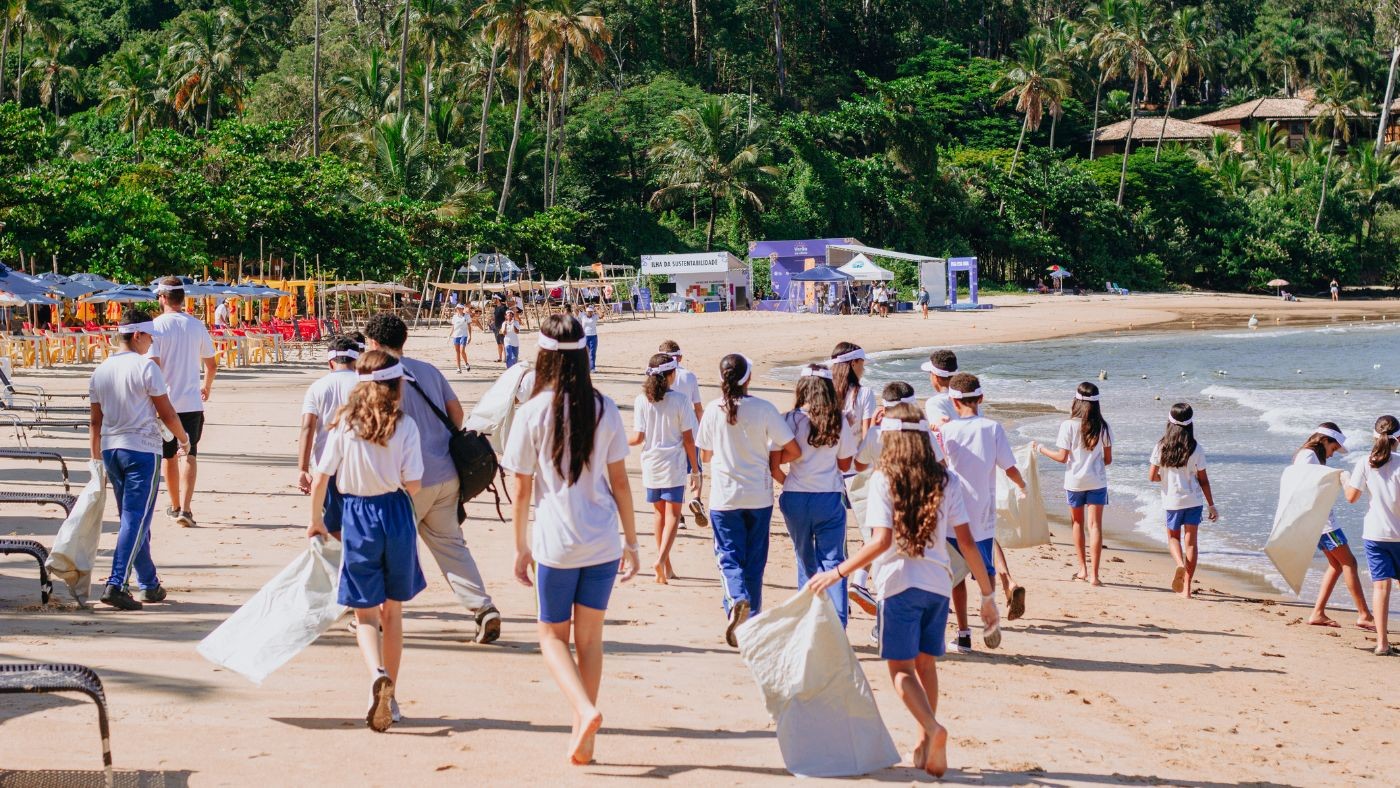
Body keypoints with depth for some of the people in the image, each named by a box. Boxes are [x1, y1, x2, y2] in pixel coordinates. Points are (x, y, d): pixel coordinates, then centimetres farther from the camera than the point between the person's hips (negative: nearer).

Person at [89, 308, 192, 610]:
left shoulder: (100, 371, 8)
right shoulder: (145, 367, -10)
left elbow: (95, 421, 12)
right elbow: (166, 413, -8)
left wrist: (96, 459, 18)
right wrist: (183, 439, 9)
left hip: (110, 449, 7)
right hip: (142, 449, -7)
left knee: (131, 519, 16)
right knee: (136, 519, -7)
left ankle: (149, 585, 22)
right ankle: (116, 584, -16)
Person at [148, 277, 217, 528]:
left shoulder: (157, 326, -7)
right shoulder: (197, 326, 4)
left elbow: (153, 365, -15)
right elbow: (212, 365, 10)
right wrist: (207, 387, 29)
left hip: (165, 401, -1)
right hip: (192, 402, 1)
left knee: (169, 455, 13)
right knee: (189, 454, -3)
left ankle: (175, 506, 25)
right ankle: (185, 508, -18)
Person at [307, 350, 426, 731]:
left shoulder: (345, 424, -5)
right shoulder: (405, 426, -7)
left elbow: (321, 478, -3)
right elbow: (413, 485, -8)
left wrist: (316, 520, 11)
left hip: (357, 517, -1)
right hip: (396, 516, 1)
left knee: (366, 612, 5)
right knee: (392, 612, 15)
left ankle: (378, 674, -23)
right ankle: (389, 698, 20)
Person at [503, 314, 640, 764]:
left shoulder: (533, 413, -8)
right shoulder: (604, 410, 0)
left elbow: (523, 490, -3)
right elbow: (620, 482, 3)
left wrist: (521, 548, 7)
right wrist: (632, 543, 11)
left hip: (556, 543, -3)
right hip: (603, 541, 3)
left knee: (552, 634, 12)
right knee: (590, 637, 13)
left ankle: (585, 709, -13)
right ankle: (582, 740, 15)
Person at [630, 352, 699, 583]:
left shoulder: (642, 400, -4)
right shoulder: (680, 400, -10)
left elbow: (638, 437, -6)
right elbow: (688, 438, -7)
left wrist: (622, 443, 16)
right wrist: (695, 470, 0)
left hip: (651, 466, 3)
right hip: (674, 466, -3)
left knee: (660, 513, 15)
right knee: (673, 514, 1)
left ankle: (666, 567, 21)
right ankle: (661, 560, -18)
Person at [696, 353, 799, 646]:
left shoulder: (713, 410, -6)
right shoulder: (763, 409, -9)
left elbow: (705, 456, 5)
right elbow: (793, 451, -7)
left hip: (724, 498, 0)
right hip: (759, 496, 0)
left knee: (728, 555, 5)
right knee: (755, 559, 12)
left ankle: (737, 600, -24)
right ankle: (751, 620, 18)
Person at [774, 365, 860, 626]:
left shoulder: (789, 420, -6)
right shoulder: (838, 422, -4)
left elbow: (774, 466, -6)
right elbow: (845, 464, 5)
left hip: (796, 499, 1)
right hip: (830, 497, -1)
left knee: (806, 562, 17)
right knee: (832, 562, 1)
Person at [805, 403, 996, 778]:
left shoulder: (883, 480, -7)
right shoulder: (946, 480, 4)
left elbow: (881, 541, -17)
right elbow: (966, 541, 1)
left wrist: (837, 573, -14)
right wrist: (987, 593, 7)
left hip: (899, 582, -4)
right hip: (938, 582, 4)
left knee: (901, 669, 2)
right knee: (925, 663, 18)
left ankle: (932, 728, -22)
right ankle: (926, 745, 20)